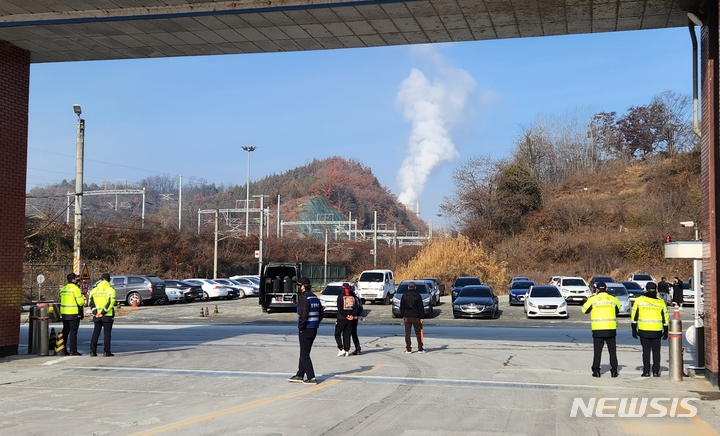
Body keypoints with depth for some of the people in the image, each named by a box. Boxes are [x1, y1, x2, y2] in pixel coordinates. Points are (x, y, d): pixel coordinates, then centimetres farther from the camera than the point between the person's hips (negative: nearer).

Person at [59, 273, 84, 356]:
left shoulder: (63, 289, 11)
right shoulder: (75, 288, -12)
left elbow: (62, 301, 13)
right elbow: (80, 302, -17)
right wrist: (83, 300, 4)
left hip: (64, 313, 7)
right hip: (74, 313, -7)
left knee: (65, 332, 14)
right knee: (73, 332, -4)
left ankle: (63, 350, 17)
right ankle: (73, 350, -4)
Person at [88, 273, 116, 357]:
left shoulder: (94, 290, 10)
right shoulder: (111, 290, -4)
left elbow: (90, 302, 1)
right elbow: (111, 303, -14)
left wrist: (95, 312, -5)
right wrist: (103, 312, -14)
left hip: (96, 316, 4)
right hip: (107, 315, -4)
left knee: (95, 333, 11)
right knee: (107, 333, 1)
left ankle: (92, 351, 9)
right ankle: (106, 351, -2)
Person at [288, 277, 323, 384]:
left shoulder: (304, 298, -16)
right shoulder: (316, 298, 12)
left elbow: (304, 315, -23)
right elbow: (321, 315, 15)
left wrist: (300, 327, -12)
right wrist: (316, 324, 15)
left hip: (305, 330, -9)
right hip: (314, 329, 9)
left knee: (305, 354, -3)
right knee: (304, 352, 18)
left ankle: (311, 378, -6)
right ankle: (300, 375, 25)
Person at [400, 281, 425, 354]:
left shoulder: (404, 296, 1)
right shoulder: (417, 296, -5)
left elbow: (401, 307, 6)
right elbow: (421, 307, -5)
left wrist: (402, 316, 14)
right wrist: (422, 317, -2)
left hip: (407, 317, 1)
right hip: (416, 317, -1)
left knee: (407, 333, 5)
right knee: (418, 333, 7)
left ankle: (408, 349, 3)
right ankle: (420, 349, 8)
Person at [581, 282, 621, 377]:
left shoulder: (593, 299, -4)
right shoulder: (613, 299, 3)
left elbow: (585, 310, 8)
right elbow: (618, 310, 19)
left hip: (598, 329, -1)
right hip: (611, 329, 1)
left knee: (597, 351, 6)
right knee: (612, 350, 10)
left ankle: (596, 371, 4)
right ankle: (614, 371, 9)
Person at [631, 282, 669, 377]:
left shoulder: (639, 300, -1)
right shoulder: (660, 302, 3)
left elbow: (634, 316, 1)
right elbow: (665, 318, 6)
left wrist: (634, 329, 8)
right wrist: (666, 331, 14)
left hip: (643, 330, -1)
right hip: (657, 331, 1)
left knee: (646, 351, 6)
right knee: (656, 351, 10)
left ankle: (646, 371, 4)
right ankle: (656, 371, 10)